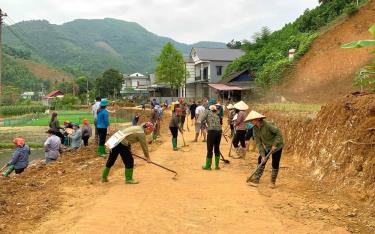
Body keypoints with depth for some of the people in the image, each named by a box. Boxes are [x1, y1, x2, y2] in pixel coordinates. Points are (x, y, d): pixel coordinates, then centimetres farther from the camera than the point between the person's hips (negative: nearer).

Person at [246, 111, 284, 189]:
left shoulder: (267, 124, -27)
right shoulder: (255, 129, -8)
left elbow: (278, 133, -23)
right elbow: (258, 143, -9)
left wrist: (274, 144, -26)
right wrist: (262, 155, -14)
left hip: (277, 146, -6)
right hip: (267, 147, 6)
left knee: (275, 164, -2)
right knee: (261, 161, -1)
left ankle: (273, 182, 16)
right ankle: (255, 180, 4)